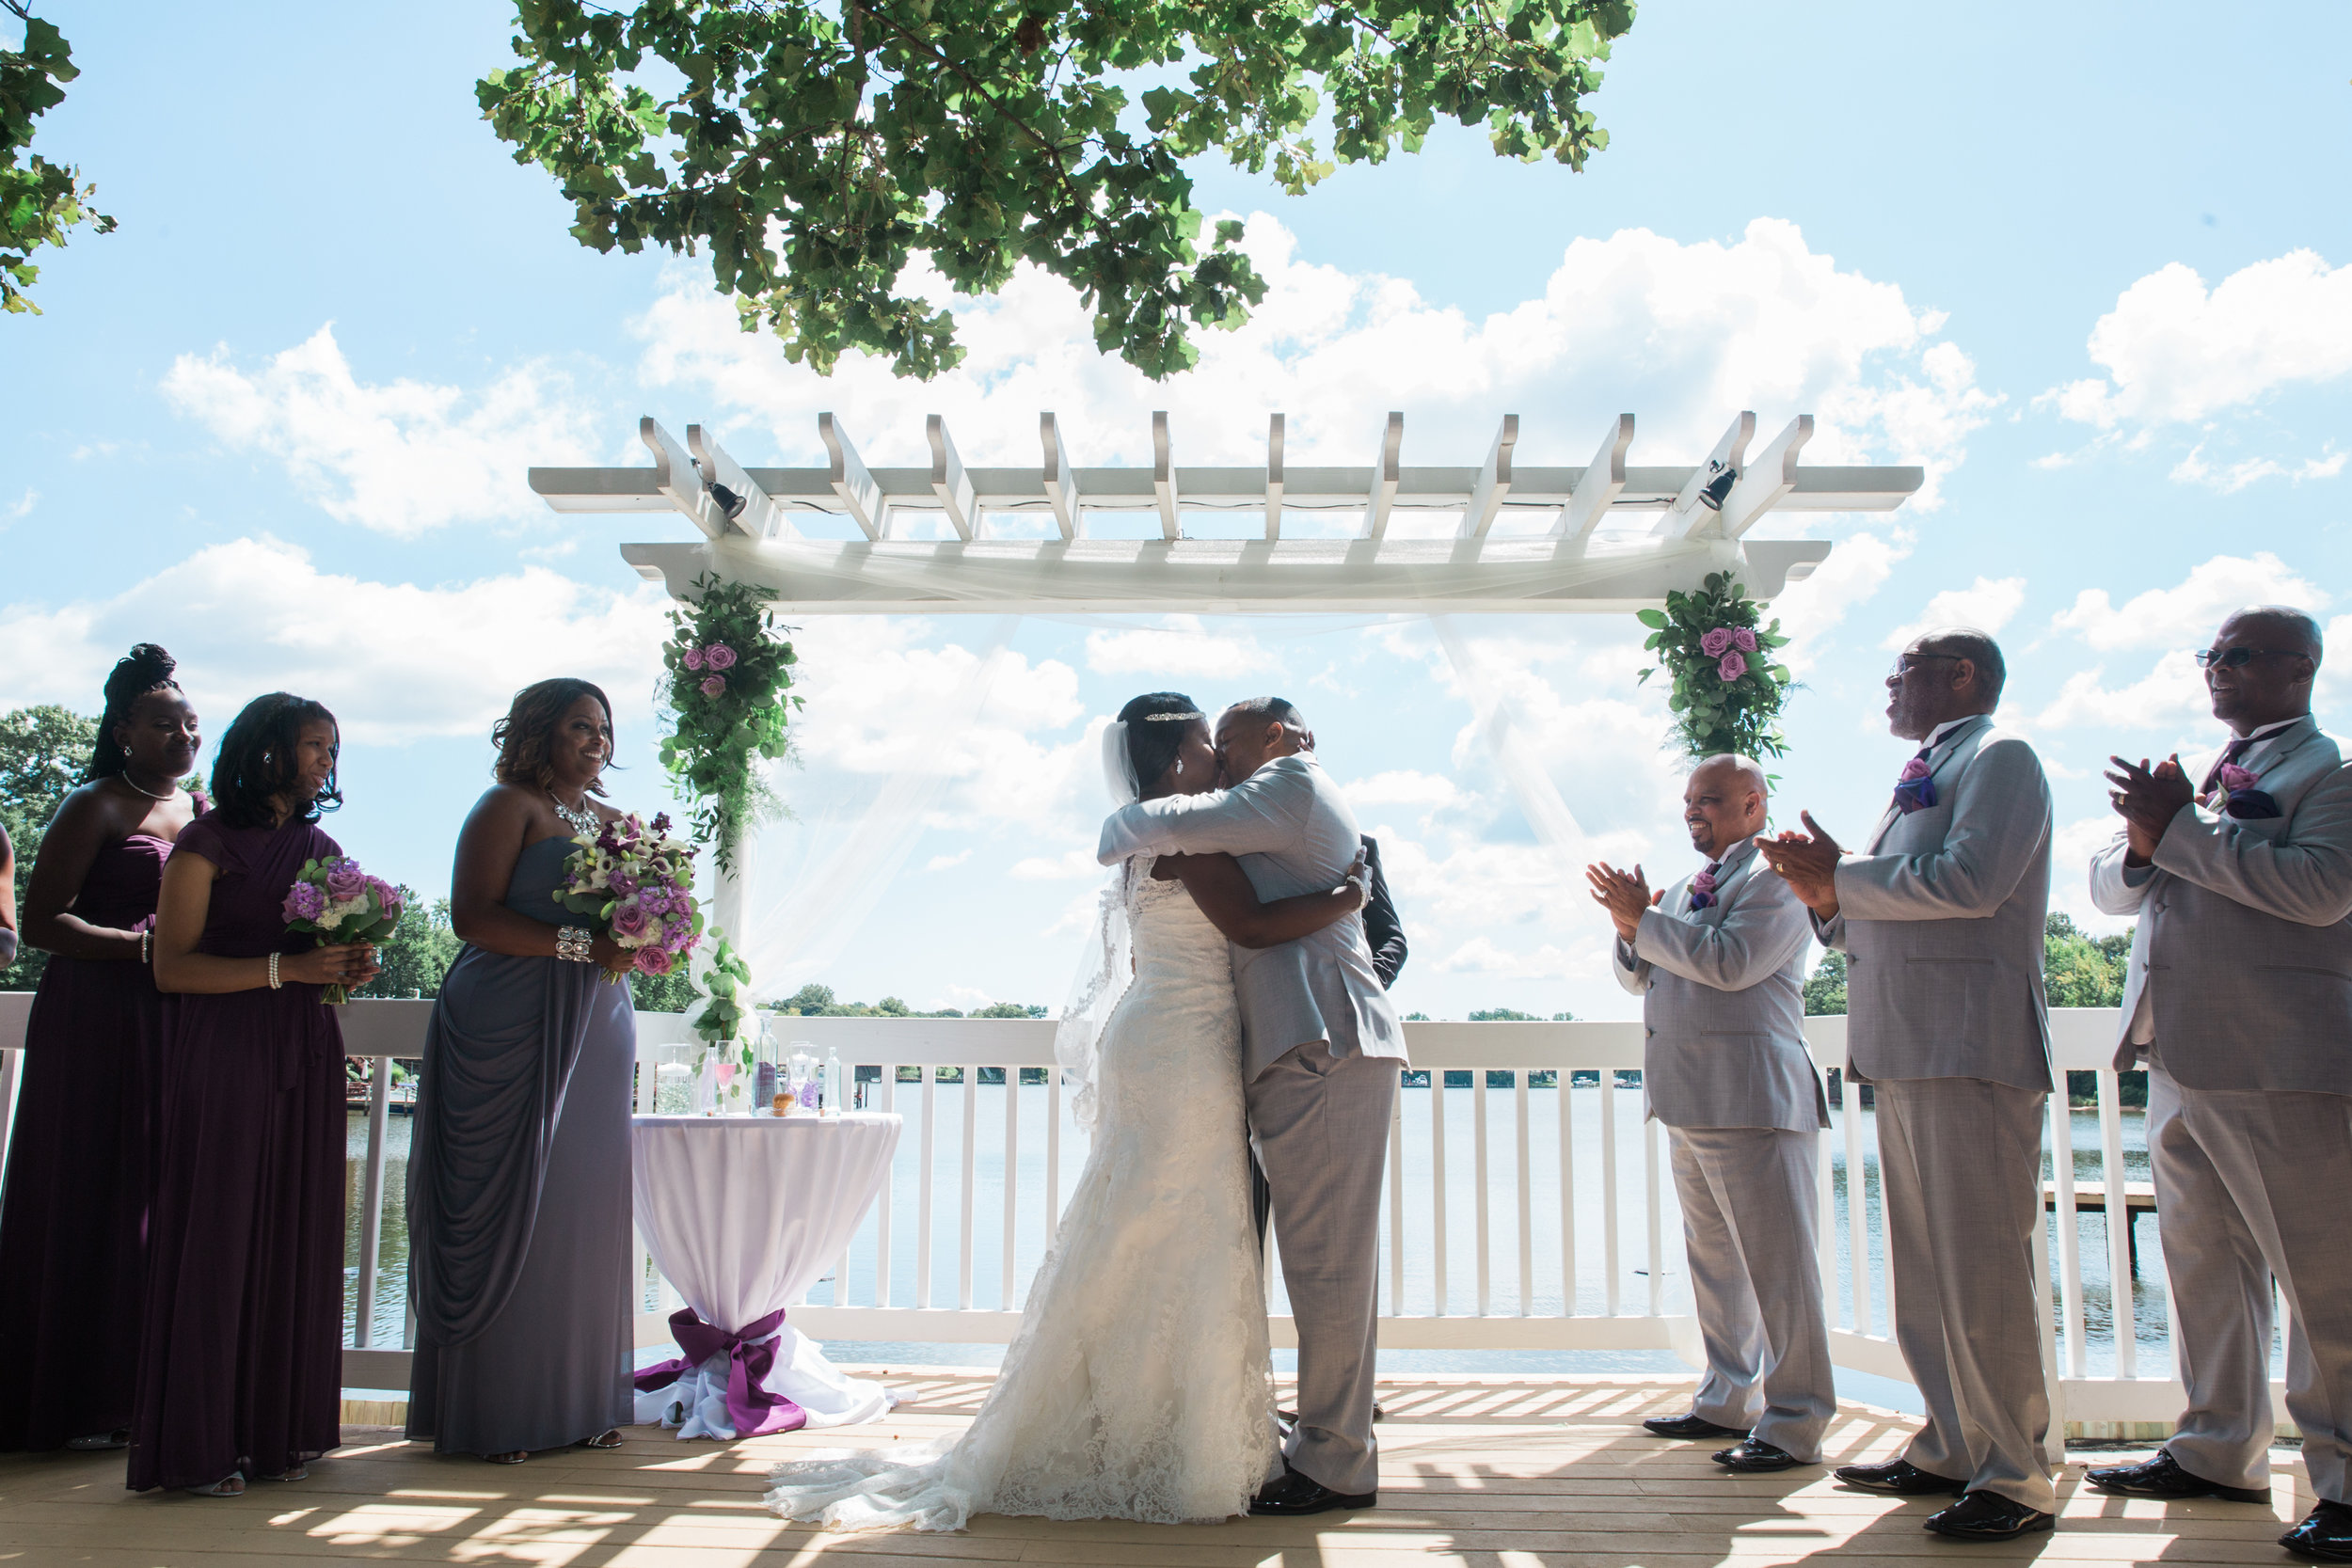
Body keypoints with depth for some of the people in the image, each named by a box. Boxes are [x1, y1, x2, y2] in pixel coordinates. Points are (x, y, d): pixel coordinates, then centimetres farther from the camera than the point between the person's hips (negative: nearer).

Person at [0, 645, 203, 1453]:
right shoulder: (95, 808, -4)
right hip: (96, 1022, -6)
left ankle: (137, 1387, 13)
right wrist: (144, 946, -20)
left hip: (177, 1023, 6)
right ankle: (76, 1402, 8)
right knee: (91, 1202, -1)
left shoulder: (202, 811, 16)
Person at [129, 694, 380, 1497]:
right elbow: (171, 967, -11)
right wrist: (286, 968, -19)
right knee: (217, 1231, -4)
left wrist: (350, 968, 2)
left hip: (305, 1058, 6)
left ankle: (279, 1429, 14)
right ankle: (200, 1442, 4)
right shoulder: (207, 844, -4)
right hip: (225, 1060, -6)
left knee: (297, 1235, 6)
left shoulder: (323, 847, 16)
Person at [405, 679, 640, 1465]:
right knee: (506, 1212, -5)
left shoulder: (608, 821, 20)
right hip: (509, 1031, -7)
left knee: (584, 1208, 6)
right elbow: (474, 915, -13)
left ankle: (577, 1399, 13)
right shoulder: (509, 806, -1)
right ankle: (493, 1411, 2)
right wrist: (580, 944, -18)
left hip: (596, 1031, 7)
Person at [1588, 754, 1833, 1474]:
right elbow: (1638, 978, 21)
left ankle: (1794, 1424, 0)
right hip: (1691, 1103, 9)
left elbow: (1730, 962, -20)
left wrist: (1643, 919, -12)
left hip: (1754, 1100, -9)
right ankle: (1728, 1402, 25)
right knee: (1714, 1260, 15)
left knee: (1775, 1265, -6)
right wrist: (1631, 928, 1)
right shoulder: (1685, 889, 21)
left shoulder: (1775, 877, -5)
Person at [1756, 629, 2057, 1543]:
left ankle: (2016, 1477, 0)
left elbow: (1969, 879, -20)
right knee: (1922, 1268, 12)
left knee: (1982, 1264, -7)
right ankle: (1951, 1450, 20)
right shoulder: (1926, 775, 25)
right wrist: (1829, 897, 5)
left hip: (1973, 1046, -9)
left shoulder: (1999, 758, -2)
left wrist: (1840, 877, -9)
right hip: (1908, 1052, 9)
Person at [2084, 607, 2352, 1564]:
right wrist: (2144, 840, -3)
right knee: (2204, 1268, 14)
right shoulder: (2202, 780, 22)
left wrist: (2178, 832, -14)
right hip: (2180, 1060, 8)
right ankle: (2222, 1452, 24)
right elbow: (2110, 889, 19)